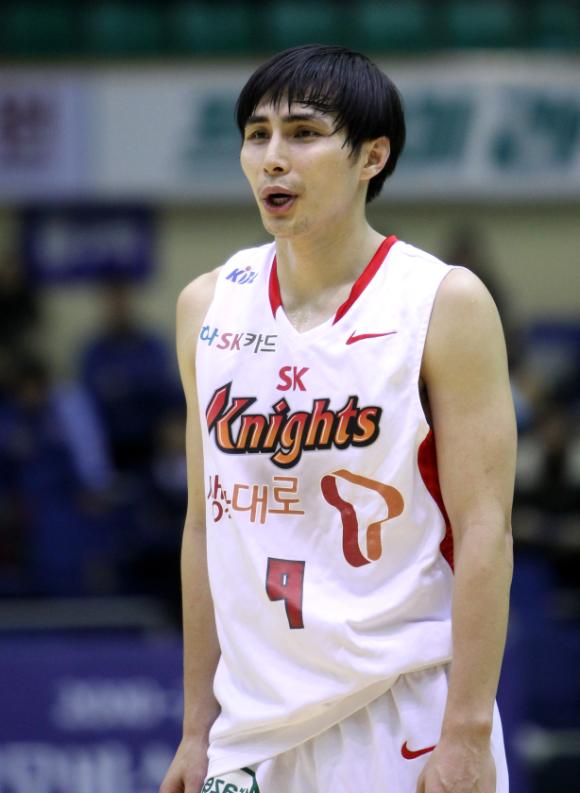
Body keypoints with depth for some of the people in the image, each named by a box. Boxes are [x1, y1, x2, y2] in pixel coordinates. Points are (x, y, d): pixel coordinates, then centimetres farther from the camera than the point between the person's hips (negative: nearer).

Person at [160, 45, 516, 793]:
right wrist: (199, 729, 11)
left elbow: (484, 535, -10)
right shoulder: (207, 307, 8)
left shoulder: (445, 304, -6)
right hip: (257, 731, 4)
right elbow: (208, 524, 13)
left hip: (405, 727, -4)